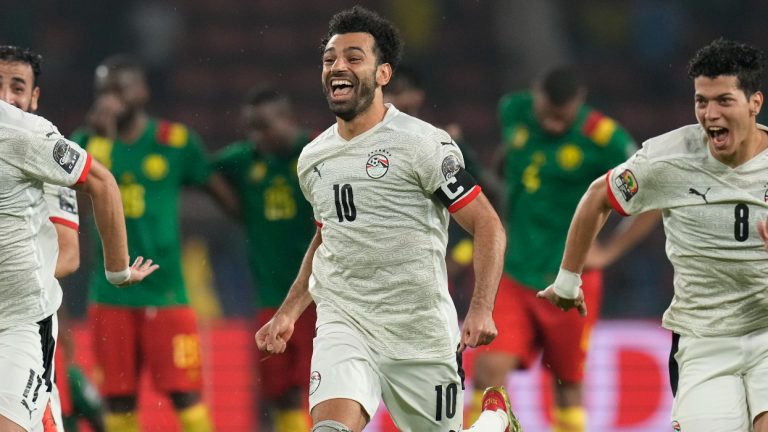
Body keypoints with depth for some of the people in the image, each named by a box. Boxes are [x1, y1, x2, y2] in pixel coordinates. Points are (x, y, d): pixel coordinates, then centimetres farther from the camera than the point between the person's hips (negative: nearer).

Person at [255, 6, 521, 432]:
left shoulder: (423, 144, -9)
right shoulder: (312, 158, 9)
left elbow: (488, 226, -8)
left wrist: (481, 309, -21)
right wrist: (288, 312, 17)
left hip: (420, 332, -3)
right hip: (342, 323, 3)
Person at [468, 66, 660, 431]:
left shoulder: (603, 139, -14)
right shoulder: (514, 111, 0)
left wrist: (607, 253, -10)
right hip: (514, 275, 3)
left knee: (568, 386, 8)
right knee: (489, 369, -13)